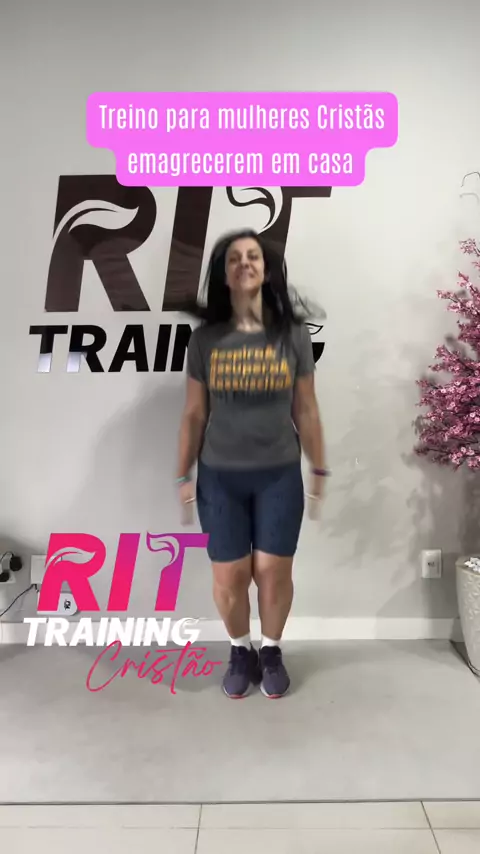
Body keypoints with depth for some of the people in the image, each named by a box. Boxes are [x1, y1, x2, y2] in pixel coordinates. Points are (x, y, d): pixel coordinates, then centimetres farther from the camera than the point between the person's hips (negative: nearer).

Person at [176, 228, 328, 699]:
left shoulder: (293, 334, -3)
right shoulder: (205, 338, -3)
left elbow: (306, 410, 2)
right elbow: (194, 414, 2)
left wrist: (319, 471, 4)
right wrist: (184, 475, 4)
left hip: (280, 475, 0)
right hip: (220, 476, 0)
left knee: (274, 572, 6)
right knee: (229, 577, 6)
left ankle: (272, 651, 34)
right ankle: (240, 651, 34)